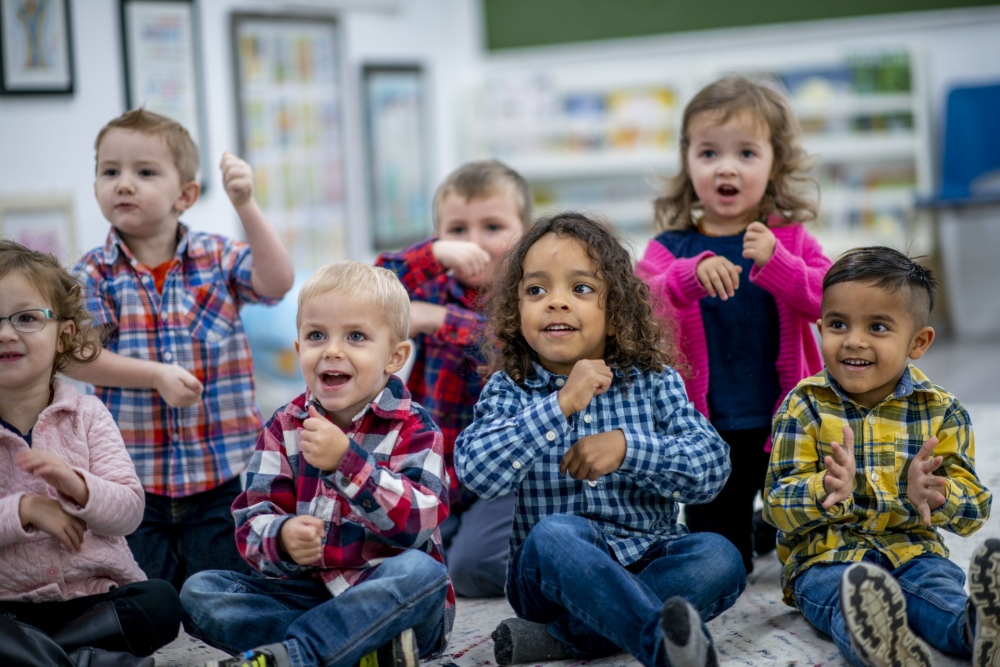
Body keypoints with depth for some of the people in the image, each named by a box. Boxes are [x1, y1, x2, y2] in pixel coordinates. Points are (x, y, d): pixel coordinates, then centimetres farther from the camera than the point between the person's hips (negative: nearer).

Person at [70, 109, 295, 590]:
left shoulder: (217, 257, 1)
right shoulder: (96, 273, -1)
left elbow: (277, 282, -16)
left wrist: (245, 206, -25)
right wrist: (156, 376, -20)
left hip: (221, 470, 0)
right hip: (133, 473, 0)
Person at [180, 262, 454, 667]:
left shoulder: (412, 429, -4)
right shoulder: (284, 429, 6)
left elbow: (417, 522, -19)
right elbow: (251, 523, -1)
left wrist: (346, 459, -29)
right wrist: (282, 539, -26)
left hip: (389, 600, -3)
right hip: (304, 594, 4)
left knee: (421, 571, -35)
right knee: (199, 592, -15)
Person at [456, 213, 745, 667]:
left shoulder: (654, 380, 5)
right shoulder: (510, 389, 2)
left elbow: (711, 470, -4)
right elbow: (477, 473, -17)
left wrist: (629, 447, -19)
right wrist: (562, 404, -21)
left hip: (646, 559, 2)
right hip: (552, 574, -2)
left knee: (719, 557, -26)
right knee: (554, 533, -33)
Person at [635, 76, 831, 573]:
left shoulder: (790, 239, 1)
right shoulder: (671, 249, -1)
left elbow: (827, 301, -14)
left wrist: (774, 261, -29)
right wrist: (693, 274, -34)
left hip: (784, 423, 1)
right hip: (709, 433, 0)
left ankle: (772, 531, 40)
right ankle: (737, 534, 39)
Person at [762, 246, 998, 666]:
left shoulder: (941, 412, 7)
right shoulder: (804, 407, 4)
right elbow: (778, 506, -3)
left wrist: (932, 493, -22)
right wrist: (828, 491, -26)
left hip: (912, 551, 2)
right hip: (825, 558, -2)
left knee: (941, 586, -33)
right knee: (852, 592, -36)